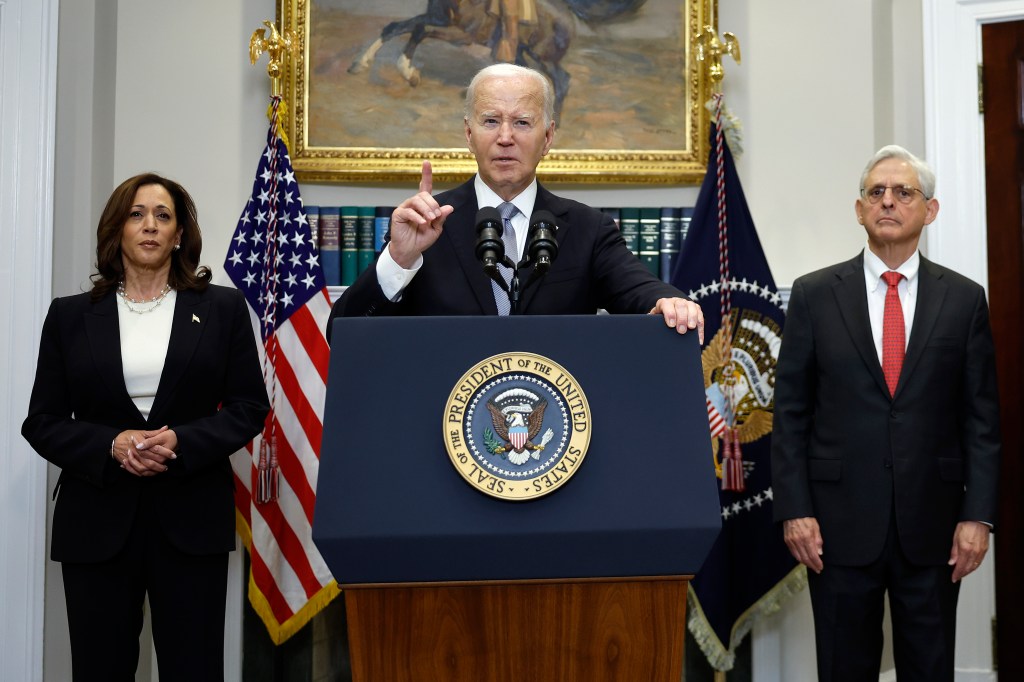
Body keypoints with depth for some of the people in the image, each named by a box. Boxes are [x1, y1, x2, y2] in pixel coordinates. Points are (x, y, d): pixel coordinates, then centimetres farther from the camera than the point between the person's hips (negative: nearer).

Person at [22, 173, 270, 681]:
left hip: (191, 519, -1)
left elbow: (250, 407, 3)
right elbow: (41, 422, 6)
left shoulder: (223, 308, 5)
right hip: (97, 519, 1)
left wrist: (181, 441, -14)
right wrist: (111, 446, -12)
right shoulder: (70, 315, 8)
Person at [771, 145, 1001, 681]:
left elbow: (981, 417, 4)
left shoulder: (964, 299, 4)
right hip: (840, 521, -1)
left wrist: (977, 515, -3)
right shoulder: (814, 295, 1)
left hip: (931, 524, 1)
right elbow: (790, 412, 0)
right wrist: (794, 509, -6)